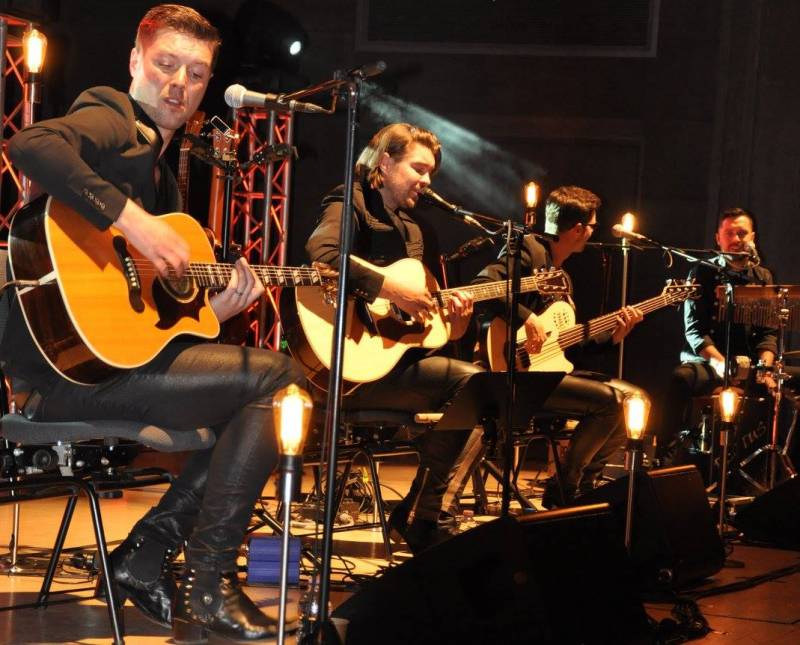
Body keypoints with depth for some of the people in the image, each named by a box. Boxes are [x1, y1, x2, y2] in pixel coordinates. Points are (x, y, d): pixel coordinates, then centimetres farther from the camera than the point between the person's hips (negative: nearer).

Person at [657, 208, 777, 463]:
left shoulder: (763, 278, 13)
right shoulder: (703, 274, 3)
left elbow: (769, 331, 6)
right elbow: (694, 329, -6)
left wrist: (764, 366, -15)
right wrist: (721, 364, -21)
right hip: (706, 362, -3)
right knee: (681, 378, -36)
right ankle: (666, 459, -33)